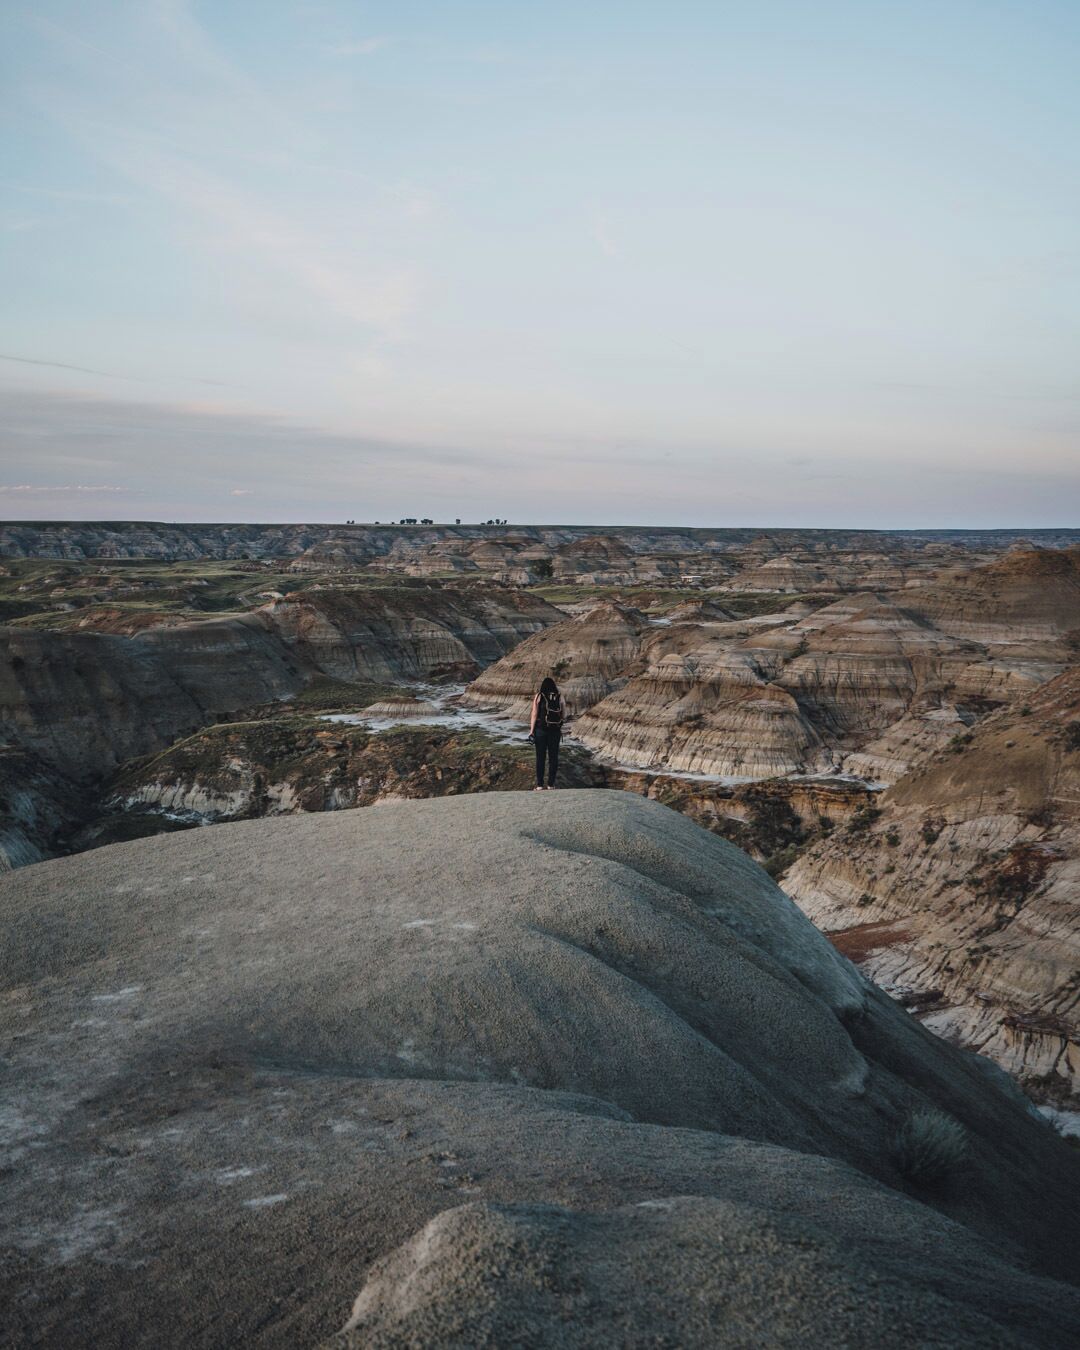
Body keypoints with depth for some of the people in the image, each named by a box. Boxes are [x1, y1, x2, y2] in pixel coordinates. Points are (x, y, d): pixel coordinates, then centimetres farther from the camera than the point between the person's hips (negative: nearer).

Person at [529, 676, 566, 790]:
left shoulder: (538, 696, -3)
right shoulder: (559, 697, 3)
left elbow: (534, 714, -6)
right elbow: (564, 715, 8)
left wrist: (531, 731, -3)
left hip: (541, 729, -2)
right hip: (555, 730, 2)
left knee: (540, 757, 3)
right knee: (553, 757, 8)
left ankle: (539, 785, 2)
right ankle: (551, 784, 8)